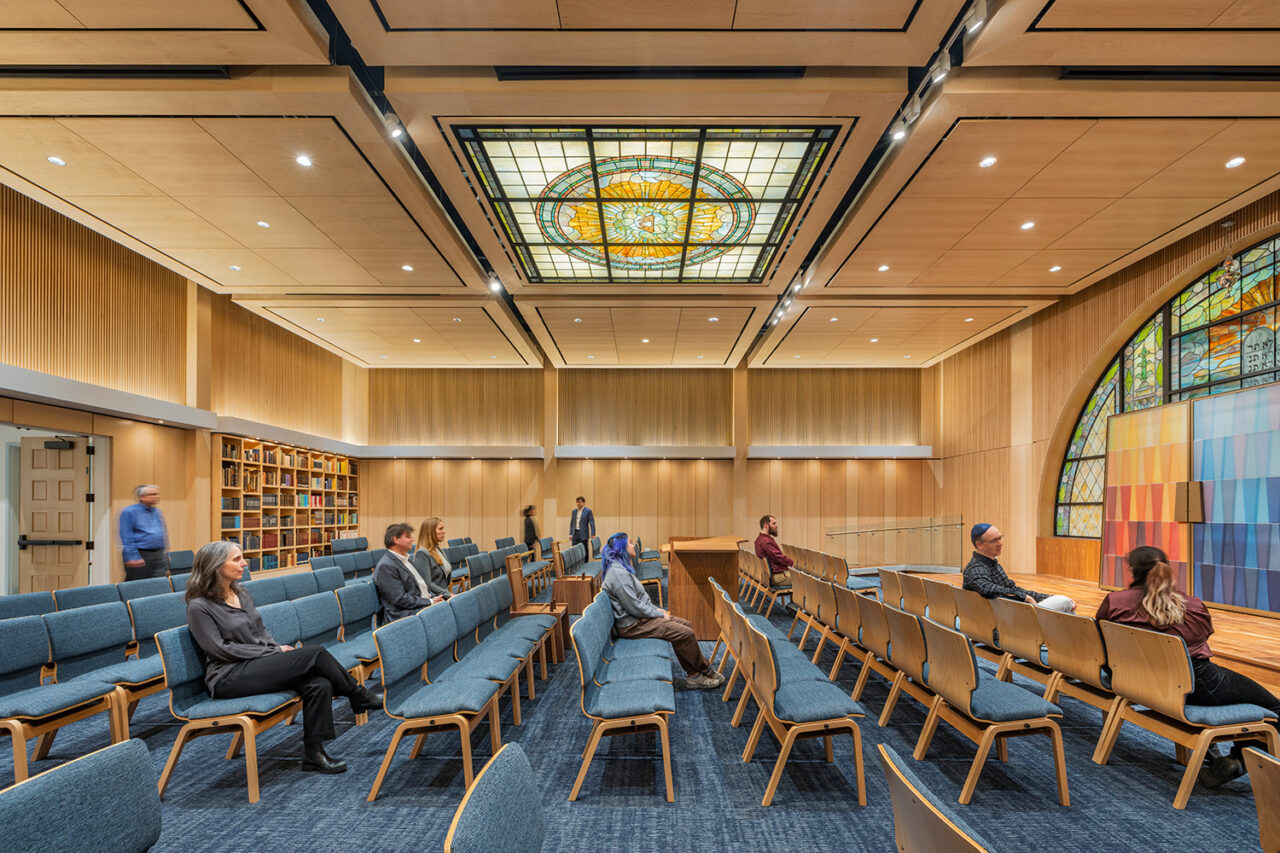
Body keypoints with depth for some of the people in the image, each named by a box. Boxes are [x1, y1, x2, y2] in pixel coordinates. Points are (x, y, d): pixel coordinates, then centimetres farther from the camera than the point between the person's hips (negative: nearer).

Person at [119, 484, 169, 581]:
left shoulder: (157, 511, 15)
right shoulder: (129, 512, -6)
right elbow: (127, 539, -10)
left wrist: (166, 554, 16)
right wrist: (133, 557, -17)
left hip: (160, 555, 6)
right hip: (140, 556, -6)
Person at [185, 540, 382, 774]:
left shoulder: (241, 594, 14)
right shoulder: (199, 607, -8)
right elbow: (221, 649, -13)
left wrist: (278, 648, -1)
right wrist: (273, 653, -14)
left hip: (260, 664, 7)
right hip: (228, 678, -7)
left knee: (320, 684, -22)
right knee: (315, 654, -24)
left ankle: (313, 753, -12)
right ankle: (360, 697, -5)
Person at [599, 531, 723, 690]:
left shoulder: (620, 568, 12)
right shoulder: (618, 573, -23)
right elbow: (634, 607, -24)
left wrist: (656, 609, 8)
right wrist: (659, 614, -12)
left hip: (639, 617, 11)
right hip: (632, 626, -11)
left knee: (685, 625, 6)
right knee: (686, 633, -15)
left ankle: (694, 675, 5)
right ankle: (705, 672, 3)